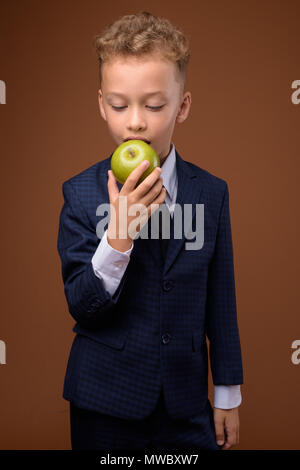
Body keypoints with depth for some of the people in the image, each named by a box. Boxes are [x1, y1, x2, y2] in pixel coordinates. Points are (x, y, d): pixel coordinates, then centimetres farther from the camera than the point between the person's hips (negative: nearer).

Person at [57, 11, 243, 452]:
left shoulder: (211, 192, -3)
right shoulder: (81, 193, -8)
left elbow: (221, 304, 2)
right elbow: (82, 308, -10)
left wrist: (228, 395, 6)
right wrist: (118, 237, -26)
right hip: (105, 403, -1)